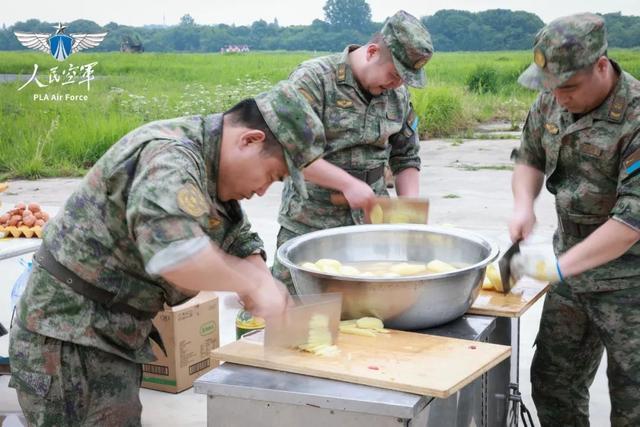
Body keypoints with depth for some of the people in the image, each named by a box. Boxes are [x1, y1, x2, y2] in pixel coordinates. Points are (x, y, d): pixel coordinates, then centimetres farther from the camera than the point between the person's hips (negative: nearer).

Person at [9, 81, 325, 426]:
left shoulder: (210, 171, 8)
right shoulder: (171, 156, -24)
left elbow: (241, 244, 15)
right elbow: (174, 253, -40)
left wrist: (267, 288, -5)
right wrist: (252, 286, -27)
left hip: (117, 340, 9)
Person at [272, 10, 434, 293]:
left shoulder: (398, 94, 7)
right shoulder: (313, 79, -11)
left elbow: (406, 158, 14)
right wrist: (347, 183, -22)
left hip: (373, 222, 5)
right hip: (310, 225, -5)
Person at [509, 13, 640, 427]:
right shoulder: (552, 102, -1)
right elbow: (530, 156, 15)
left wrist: (560, 265, -24)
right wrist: (524, 203, -6)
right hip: (572, 272, 7)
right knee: (552, 382, 15)